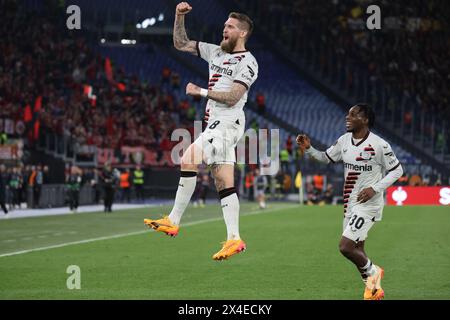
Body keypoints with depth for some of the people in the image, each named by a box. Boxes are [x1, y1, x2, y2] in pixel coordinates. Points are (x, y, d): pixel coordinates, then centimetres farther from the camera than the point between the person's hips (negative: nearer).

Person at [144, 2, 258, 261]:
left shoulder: (247, 62, -7)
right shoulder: (216, 52, 17)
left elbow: (232, 97, -16)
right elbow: (181, 44, 20)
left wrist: (202, 92, -12)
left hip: (227, 123, -9)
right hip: (216, 124, 9)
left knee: (188, 159, -21)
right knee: (224, 184, 3)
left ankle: (173, 221, -17)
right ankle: (234, 239, 0)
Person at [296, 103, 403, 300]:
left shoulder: (378, 145, -16)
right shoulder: (344, 140, 4)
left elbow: (397, 171, -8)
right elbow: (326, 158, 17)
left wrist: (374, 189, -17)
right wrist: (308, 149, 0)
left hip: (368, 203, -7)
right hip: (350, 203, 7)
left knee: (345, 247, -16)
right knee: (356, 251, 14)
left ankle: (372, 271, 11)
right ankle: (374, 290, 31)